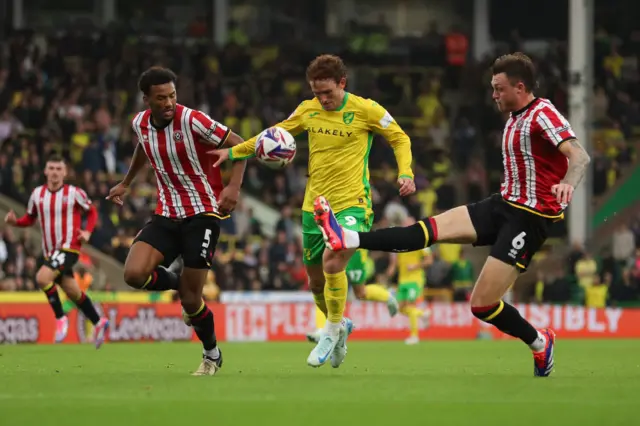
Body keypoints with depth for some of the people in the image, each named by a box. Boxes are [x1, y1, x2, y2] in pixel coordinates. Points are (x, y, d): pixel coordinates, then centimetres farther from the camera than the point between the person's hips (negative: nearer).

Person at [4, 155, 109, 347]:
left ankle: (60, 318, -10)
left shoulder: (74, 193, -7)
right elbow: (30, 218, 15)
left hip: (68, 247, -6)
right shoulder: (37, 194, 4)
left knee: (42, 278, -26)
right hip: (49, 251, 6)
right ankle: (98, 323, 32)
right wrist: (15, 221, -6)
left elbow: (92, 211, 7)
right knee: (72, 292, 14)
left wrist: (87, 232, -8)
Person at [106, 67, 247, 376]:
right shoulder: (140, 124, 1)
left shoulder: (192, 121, -17)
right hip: (166, 214, 5)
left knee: (190, 299, -7)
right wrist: (126, 183, 35)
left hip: (202, 213, -5)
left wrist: (234, 186, -25)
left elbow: (239, 144, -12)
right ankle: (179, 283, 15)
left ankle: (212, 356, 20)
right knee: (134, 274, -18)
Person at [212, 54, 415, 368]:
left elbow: (399, 138, 4)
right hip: (315, 206, 5)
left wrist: (405, 174, -11)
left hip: (352, 203, -5)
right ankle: (340, 325, 39)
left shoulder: (365, 110, -6)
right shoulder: (307, 111, 5)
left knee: (333, 263, -27)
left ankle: (331, 333, -7)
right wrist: (233, 152, 11)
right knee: (316, 282, 9)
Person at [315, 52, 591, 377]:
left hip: (529, 217, -8)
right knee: (433, 228, -7)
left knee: (482, 305, -11)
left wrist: (568, 183, -51)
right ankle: (348, 240, -17)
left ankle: (539, 342, 12)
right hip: (505, 204, 8)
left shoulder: (543, 114, -16)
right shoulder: (515, 118, 12)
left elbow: (579, 155, -31)